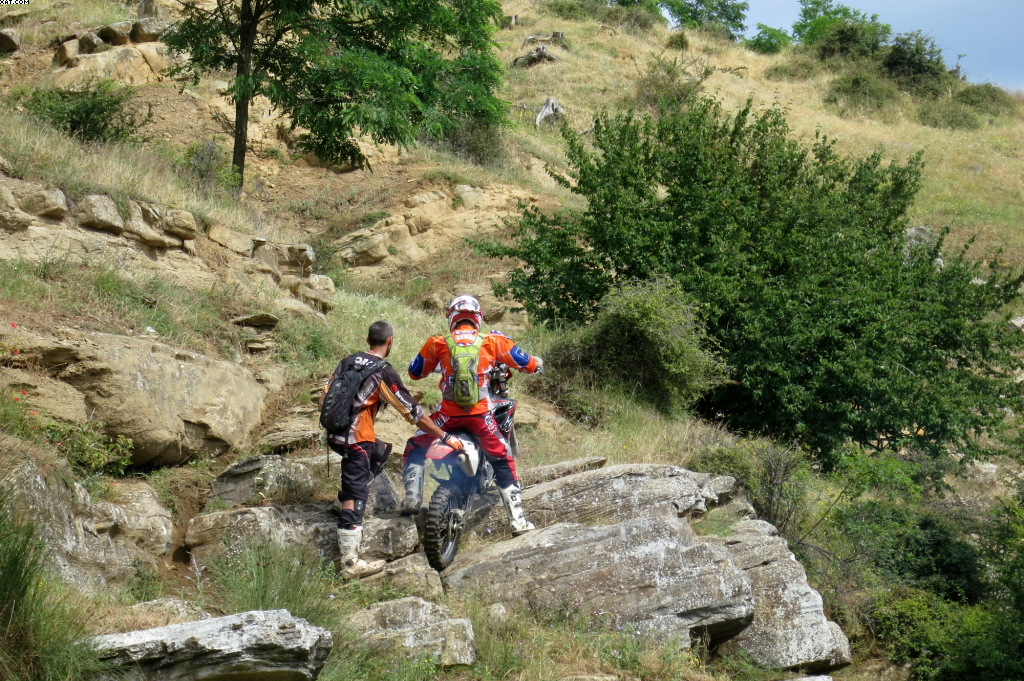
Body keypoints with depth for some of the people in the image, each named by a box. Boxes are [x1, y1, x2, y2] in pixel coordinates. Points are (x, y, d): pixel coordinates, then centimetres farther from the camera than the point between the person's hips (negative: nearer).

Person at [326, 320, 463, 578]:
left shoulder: (347, 361, 10)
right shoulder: (384, 372, -10)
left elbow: (328, 394, 17)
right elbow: (412, 411, -10)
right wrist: (445, 436, -4)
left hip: (335, 434, 8)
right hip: (356, 440, -8)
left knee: (382, 452, 30)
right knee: (355, 500, -8)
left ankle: (346, 497, 22)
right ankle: (350, 562, -11)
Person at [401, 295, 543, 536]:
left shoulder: (438, 343, 6)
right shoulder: (493, 341, 5)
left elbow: (415, 372, 18)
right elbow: (527, 363, 11)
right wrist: (537, 363, 36)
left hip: (448, 414, 0)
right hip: (480, 414, 0)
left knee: (415, 448, 21)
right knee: (503, 461, 11)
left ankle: (412, 498, 5)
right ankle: (518, 520, 4)